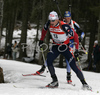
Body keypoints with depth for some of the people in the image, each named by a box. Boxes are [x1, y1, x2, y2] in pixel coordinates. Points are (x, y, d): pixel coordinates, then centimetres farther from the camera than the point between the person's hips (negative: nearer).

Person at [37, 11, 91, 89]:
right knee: (49, 61, -17)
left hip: (66, 46, -5)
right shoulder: (49, 24, -9)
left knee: (73, 66, -9)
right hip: (56, 46, 5)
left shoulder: (64, 26, -26)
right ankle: (55, 81, -8)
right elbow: (44, 30, 15)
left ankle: (84, 83, 1)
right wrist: (41, 40, 20)